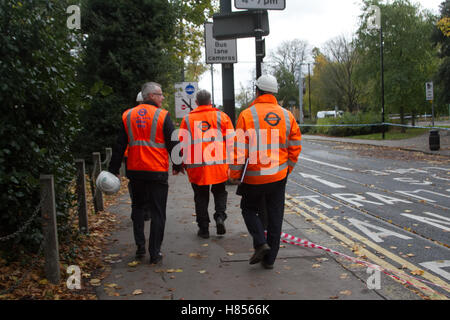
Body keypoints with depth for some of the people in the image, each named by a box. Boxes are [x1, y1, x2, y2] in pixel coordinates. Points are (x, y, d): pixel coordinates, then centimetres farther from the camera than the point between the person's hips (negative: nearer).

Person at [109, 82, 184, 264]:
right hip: (158, 172, -4)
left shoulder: (127, 116, 6)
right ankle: (155, 254, 5)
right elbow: (173, 144, -4)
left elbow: (119, 145, 7)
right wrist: (177, 166, 9)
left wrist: (114, 170, 10)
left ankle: (140, 247, 16)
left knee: (137, 207, 20)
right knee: (157, 212, 3)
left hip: (135, 171, 4)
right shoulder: (162, 116, -6)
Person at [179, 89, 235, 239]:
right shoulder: (222, 116, 3)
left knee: (201, 197, 12)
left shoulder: (188, 119, 3)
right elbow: (231, 141, 1)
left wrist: (186, 163, 12)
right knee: (220, 192, 19)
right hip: (219, 165, 0)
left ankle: (203, 228, 15)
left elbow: (183, 143, 2)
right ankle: (220, 216, -1)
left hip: (197, 166, 0)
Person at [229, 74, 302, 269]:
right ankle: (270, 259, 15)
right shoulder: (287, 115, 3)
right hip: (279, 176, 3)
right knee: (275, 216, 10)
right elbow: (295, 146, 6)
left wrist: (234, 175, -3)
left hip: (254, 177, -3)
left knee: (249, 209, 18)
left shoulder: (247, 115, -10)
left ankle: (260, 242, -2)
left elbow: (240, 149, -12)